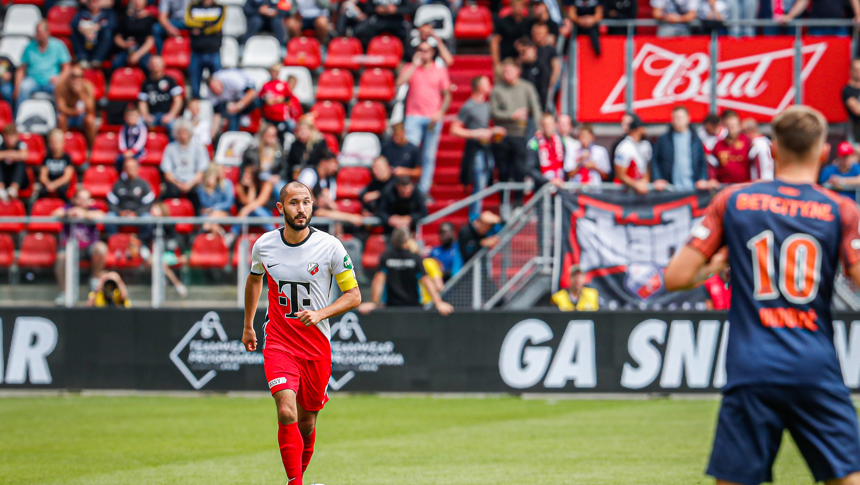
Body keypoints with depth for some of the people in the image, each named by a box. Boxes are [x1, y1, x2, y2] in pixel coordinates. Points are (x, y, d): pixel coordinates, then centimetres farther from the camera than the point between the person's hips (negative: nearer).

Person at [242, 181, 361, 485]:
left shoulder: (329, 246, -8)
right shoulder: (264, 245, -2)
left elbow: (354, 295, -3)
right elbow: (254, 279, 20)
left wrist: (320, 314, -19)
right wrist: (248, 326, 25)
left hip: (317, 344, 0)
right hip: (278, 343, 0)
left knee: (307, 422, 9)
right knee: (287, 413, -21)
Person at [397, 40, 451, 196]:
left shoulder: (440, 71, 9)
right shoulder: (410, 68, 8)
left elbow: (447, 96, 9)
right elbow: (400, 83, -11)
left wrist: (440, 113, -6)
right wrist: (415, 65, -7)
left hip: (433, 119, 1)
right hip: (413, 117, -1)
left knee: (429, 156, 1)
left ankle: (424, 190, 4)